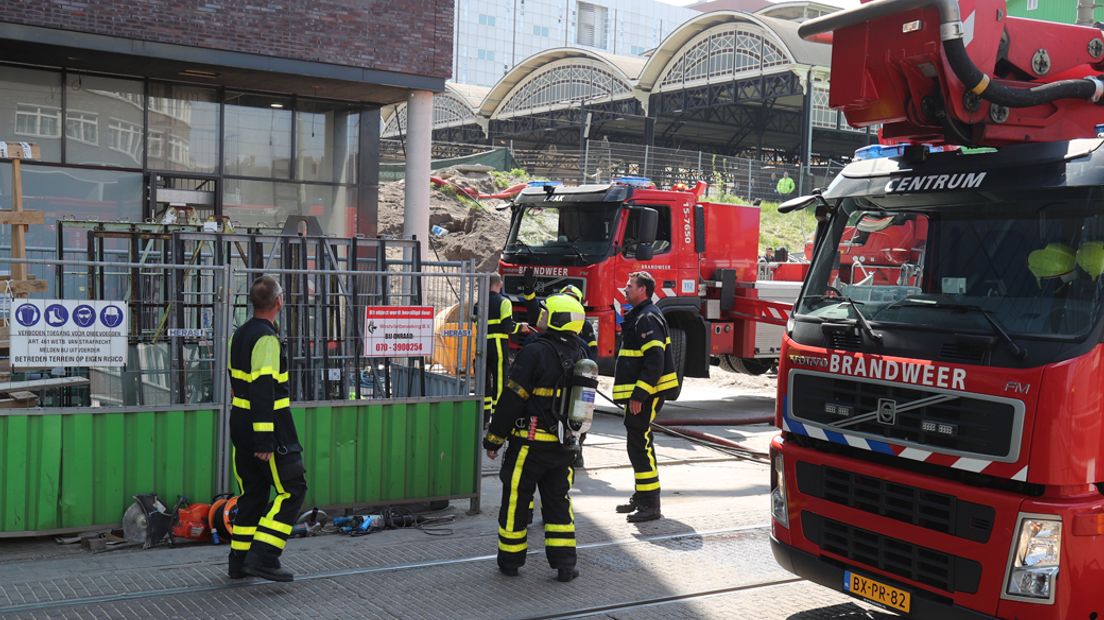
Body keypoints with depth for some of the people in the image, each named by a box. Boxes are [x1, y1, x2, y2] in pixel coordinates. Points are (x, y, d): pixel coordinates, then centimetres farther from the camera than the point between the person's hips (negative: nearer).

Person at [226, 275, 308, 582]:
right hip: (268, 425, -9)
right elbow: (262, 390, -24)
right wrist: (264, 441, -25)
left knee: (253, 491, 16)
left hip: (240, 423, 9)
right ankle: (263, 556, -9)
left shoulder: (240, 334, 14)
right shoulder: (266, 338, -17)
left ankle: (239, 559, 18)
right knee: (292, 488, -3)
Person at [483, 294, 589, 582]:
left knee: (516, 501, 7)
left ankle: (510, 560, 17)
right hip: (563, 446, 7)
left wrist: (493, 439, -8)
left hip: (530, 443, -6)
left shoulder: (535, 352, -17)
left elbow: (512, 399, -16)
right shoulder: (580, 355, 6)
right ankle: (565, 564, 13)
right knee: (558, 501, 14)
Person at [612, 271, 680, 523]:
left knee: (640, 445, -11)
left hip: (645, 394, -11)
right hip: (639, 393, 11)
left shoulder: (648, 318, -16)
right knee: (639, 443, 16)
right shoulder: (638, 316, 18)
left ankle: (650, 505, -8)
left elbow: (654, 361, -24)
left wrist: (639, 395, -25)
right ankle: (641, 497, 25)